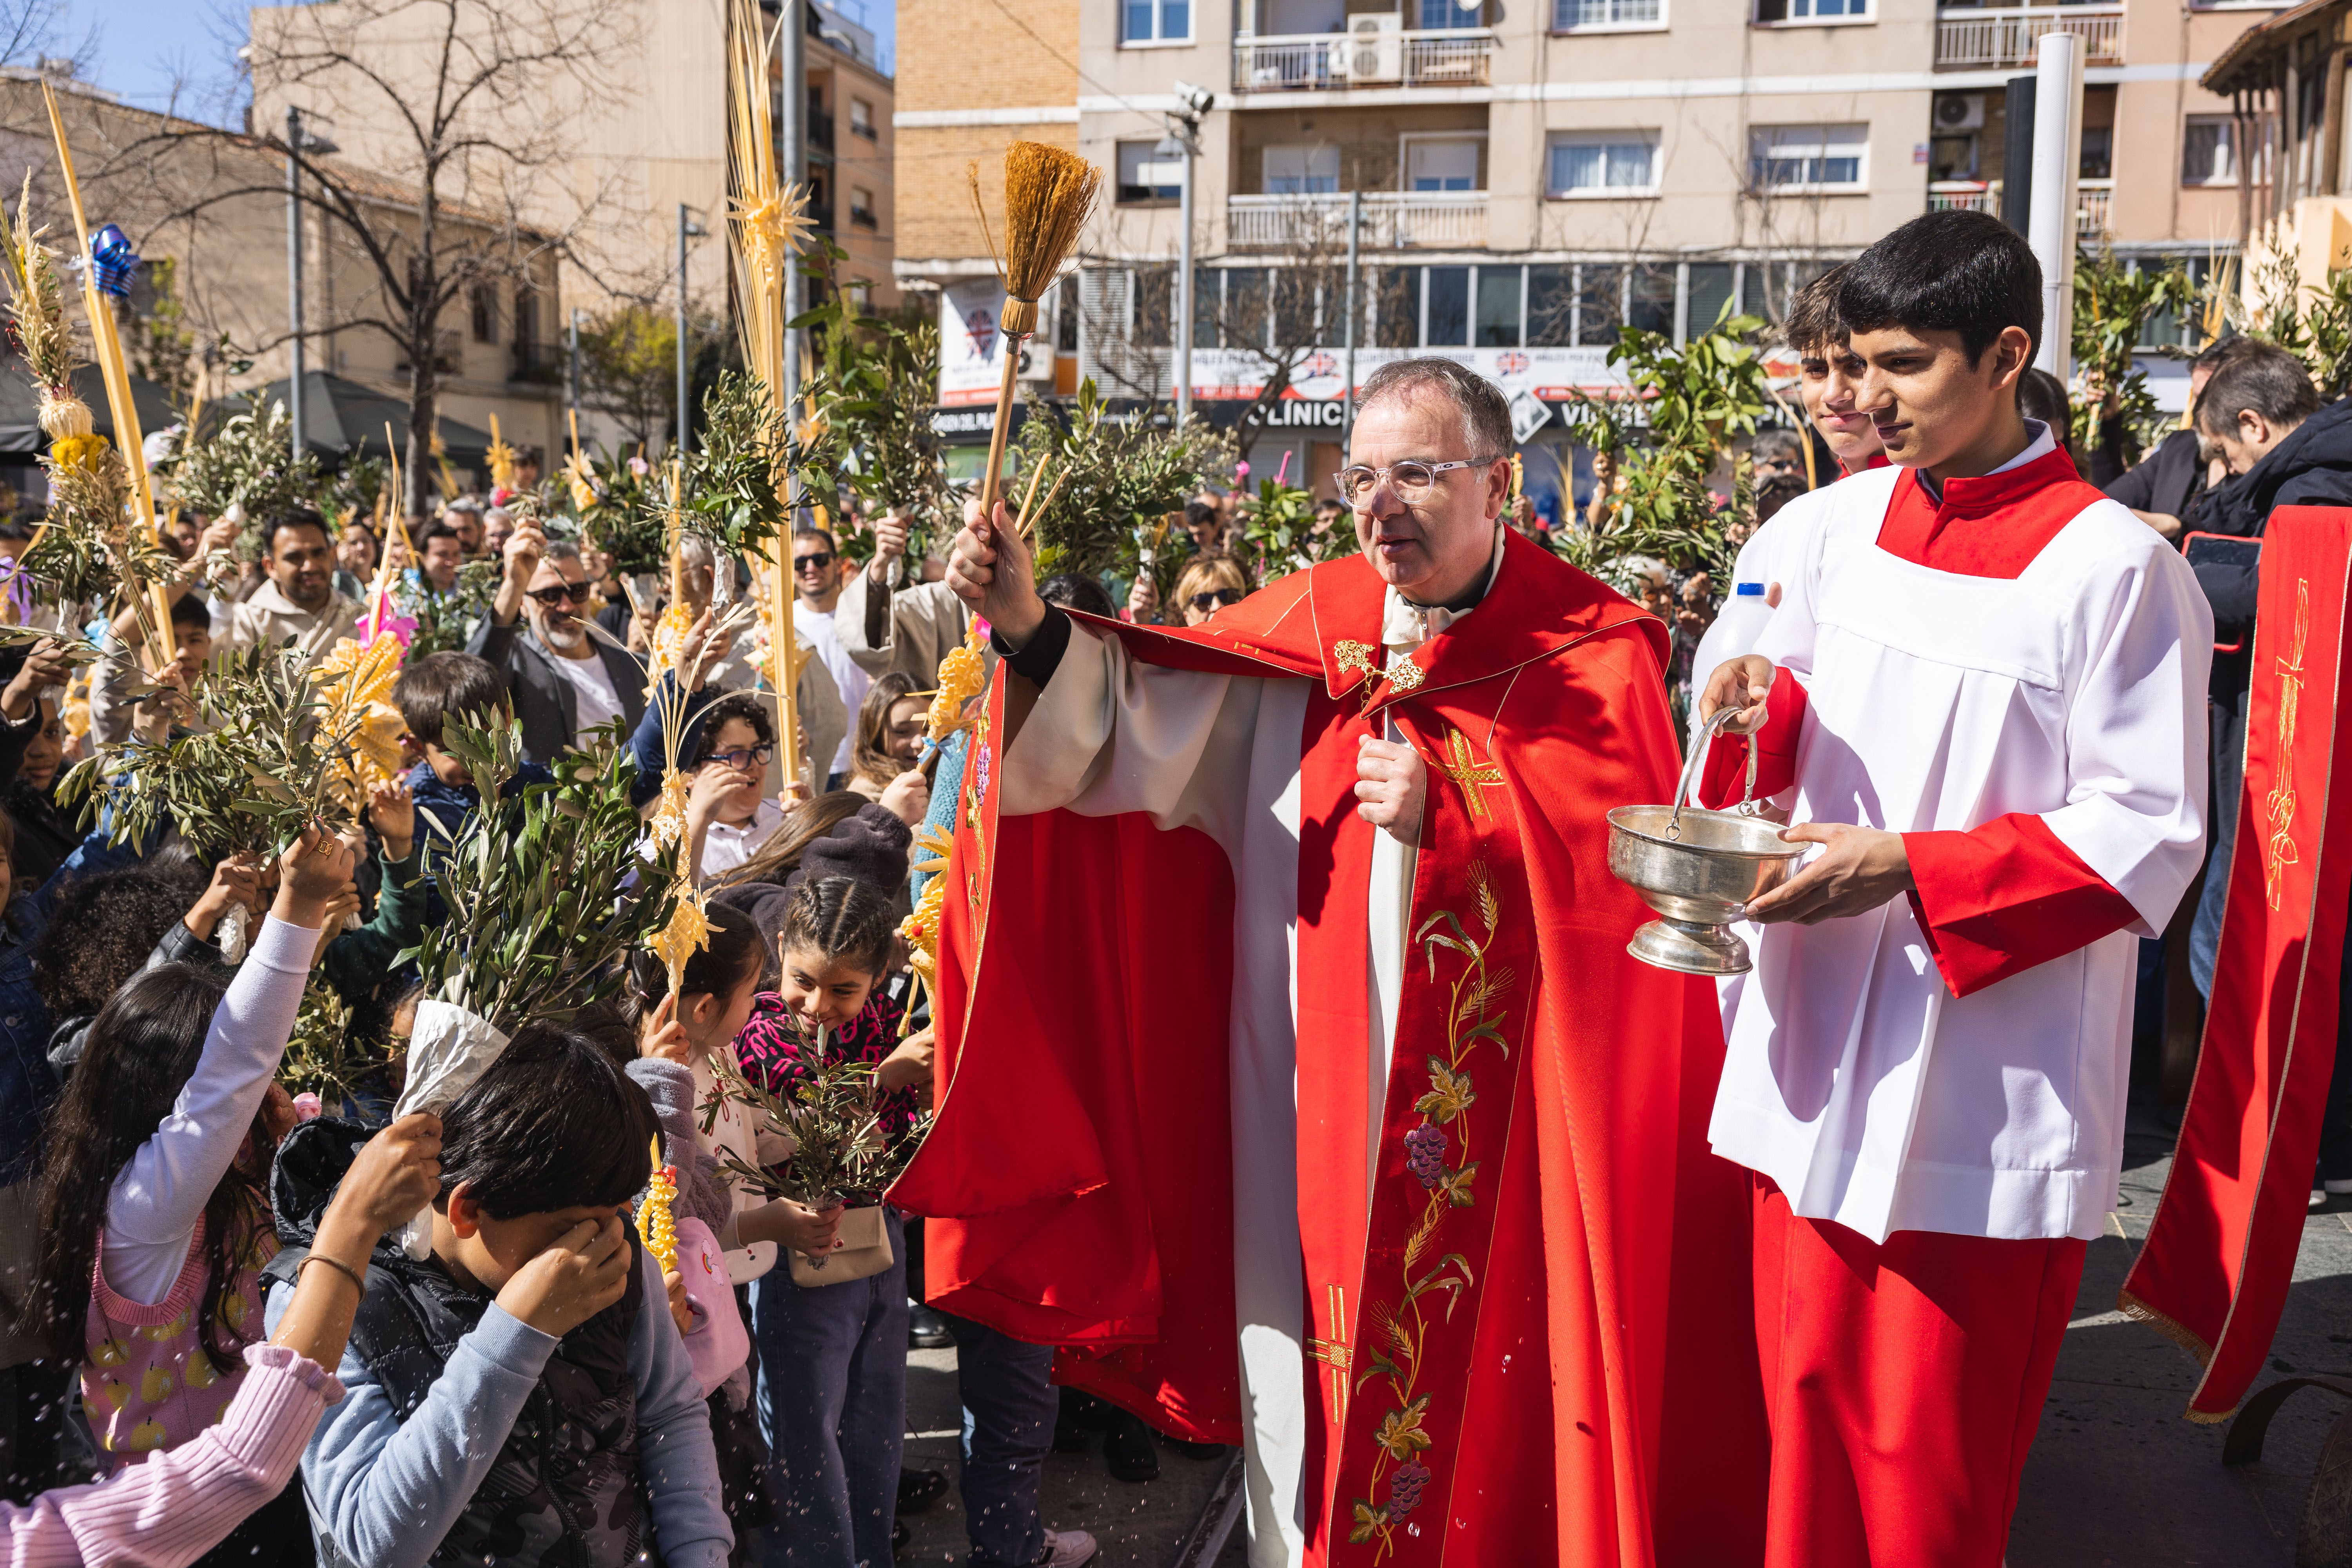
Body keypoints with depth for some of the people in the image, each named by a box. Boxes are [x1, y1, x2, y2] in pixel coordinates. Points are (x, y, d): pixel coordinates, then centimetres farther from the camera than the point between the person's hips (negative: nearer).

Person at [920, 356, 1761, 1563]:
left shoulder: (1591, 652, -5)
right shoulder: (1307, 625, 3)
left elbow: (1628, 871, -12)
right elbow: (1143, 711, -7)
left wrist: (1451, 817, -20)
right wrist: (1031, 631, -23)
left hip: (1491, 1131, -2)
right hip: (1308, 1111, 3)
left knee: (1474, 1397, 10)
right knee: (1308, 1382, 16)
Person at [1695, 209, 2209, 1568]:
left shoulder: (2116, 569, -13)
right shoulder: (1846, 520, 5)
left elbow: (2149, 839, -13)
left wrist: (1910, 869, -21)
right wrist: (1762, 705, -7)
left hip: (1984, 1087, -5)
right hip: (1816, 1052, 5)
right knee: (1807, 1402, 16)